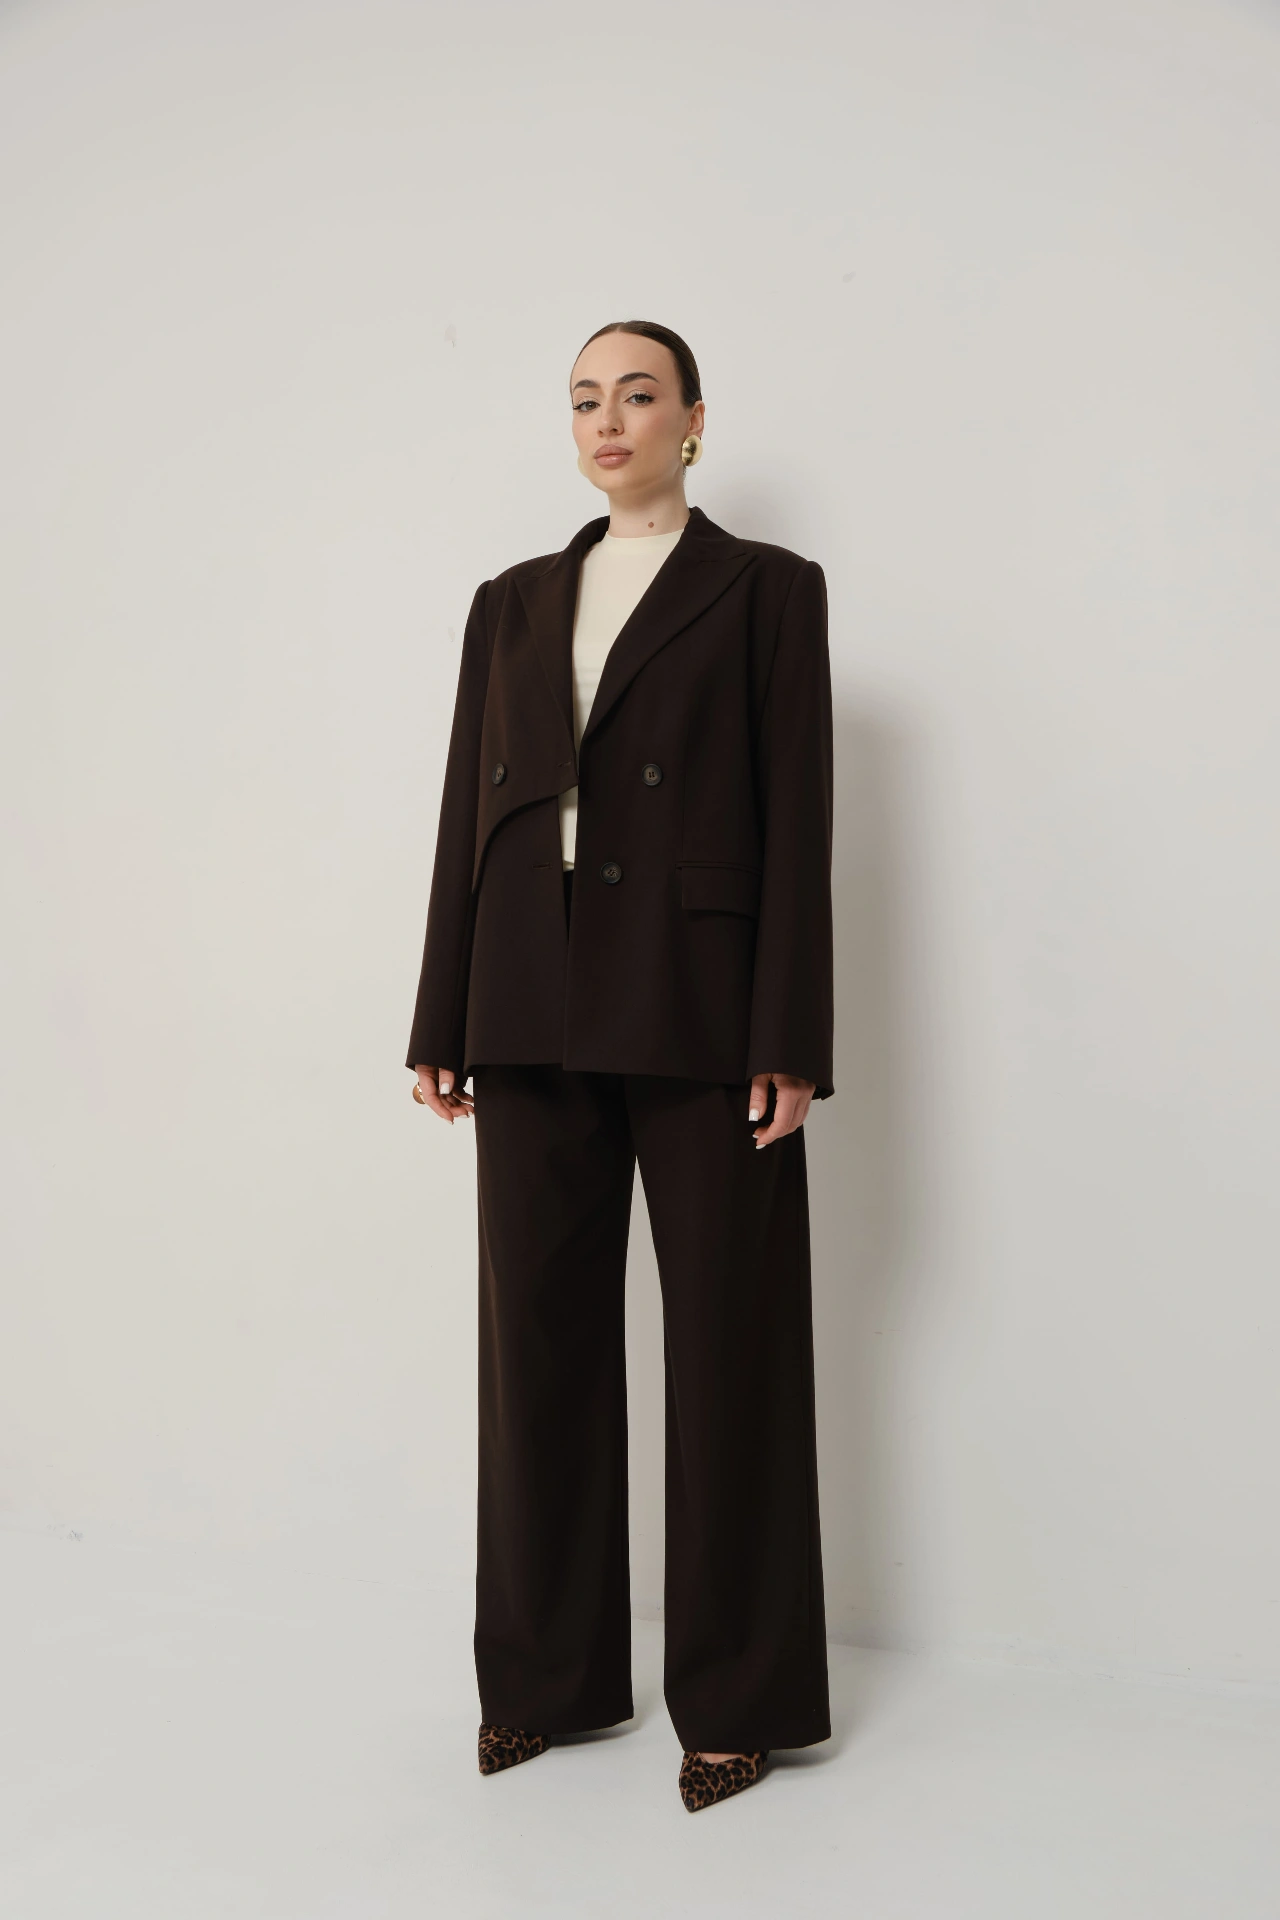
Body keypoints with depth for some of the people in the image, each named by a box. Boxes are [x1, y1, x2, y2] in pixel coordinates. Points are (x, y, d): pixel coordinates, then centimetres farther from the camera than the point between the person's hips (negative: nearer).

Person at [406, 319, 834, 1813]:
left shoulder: (765, 589, 4)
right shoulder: (514, 602, 16)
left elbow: (797, 823, -3)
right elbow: (469, 811, 13)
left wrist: (788, 1042, -11)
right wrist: (443, 1023, 8)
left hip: (699, 1013, -4)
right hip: (535, 1011, 4)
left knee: (727, 1346, 3)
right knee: (540, 1335, 9)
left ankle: (738, 1698, 18)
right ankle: (550, 1673, 25)